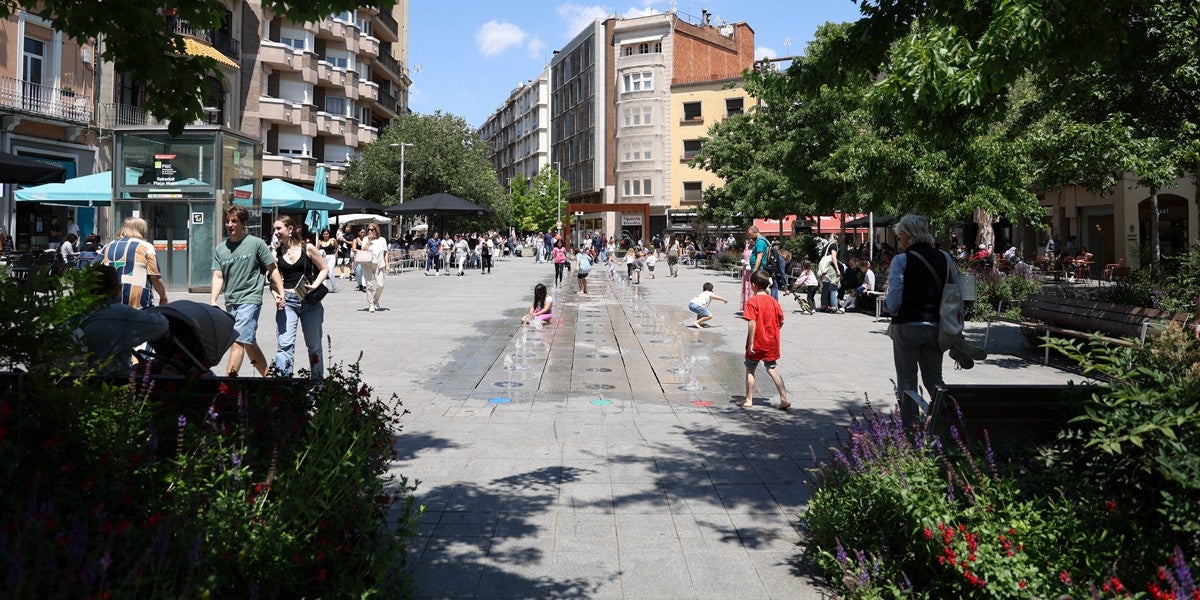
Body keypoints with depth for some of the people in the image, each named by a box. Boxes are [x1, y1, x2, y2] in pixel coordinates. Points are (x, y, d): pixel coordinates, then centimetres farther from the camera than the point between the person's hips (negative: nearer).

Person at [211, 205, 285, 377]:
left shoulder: (256, 243, -2)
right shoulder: (220, 249, 10)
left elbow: (272, 270, 2)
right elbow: (218, 277, 5)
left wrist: (280, 294, -3)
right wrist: (213, 302, -8)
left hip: (250, 299, -6)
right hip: (230, 302, 6)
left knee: (238, 341, -15)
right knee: (249, 343, 14)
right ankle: (268, 375, 27)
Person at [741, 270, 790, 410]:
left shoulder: (752, 301, -13)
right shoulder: (773, 301, 4)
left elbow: (752, 323, -20)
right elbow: (781, 322, 7)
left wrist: (750, 344, -18)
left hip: (757, 344, -5)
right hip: (772, 343, 5)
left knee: (750, 370, 9)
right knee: (772, 369, 12)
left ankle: (749, 400, 12)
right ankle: (784, 398, 3)